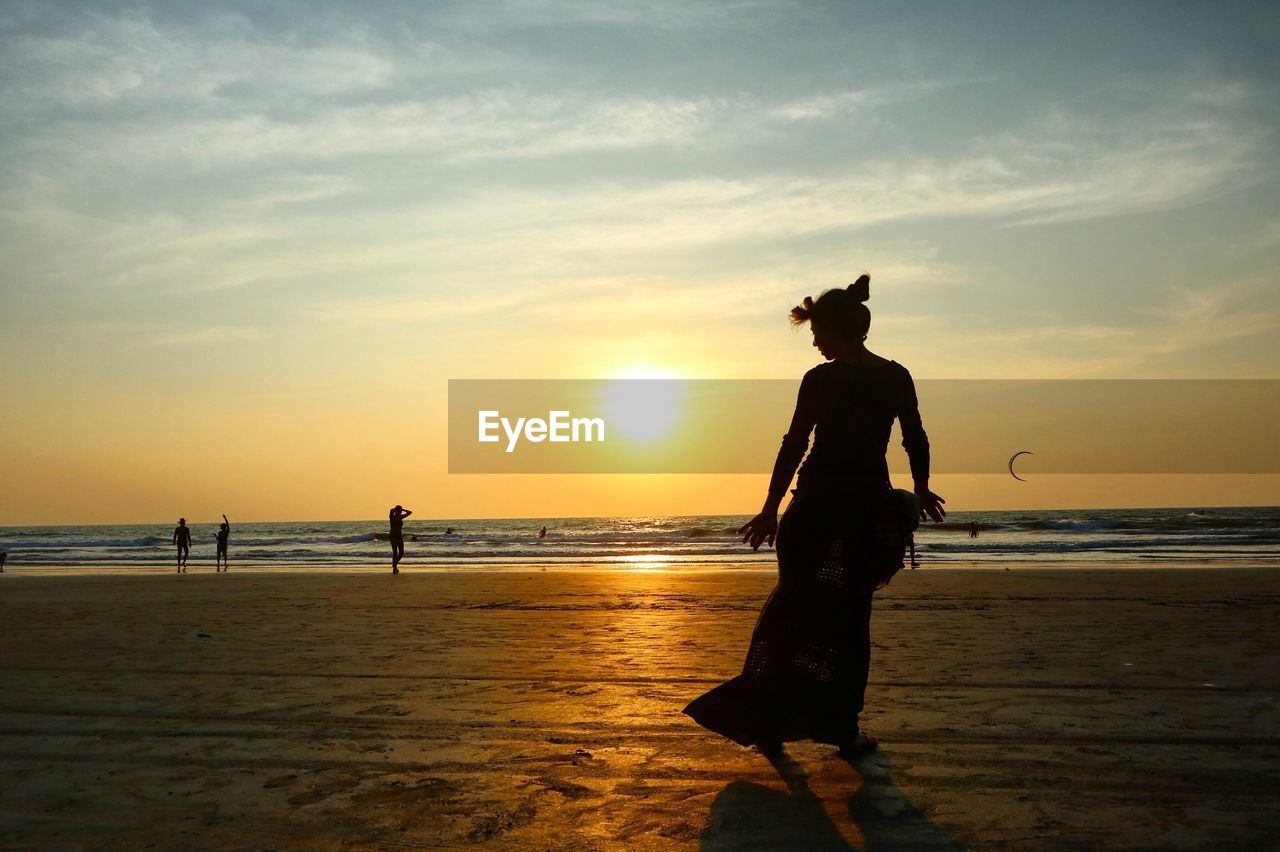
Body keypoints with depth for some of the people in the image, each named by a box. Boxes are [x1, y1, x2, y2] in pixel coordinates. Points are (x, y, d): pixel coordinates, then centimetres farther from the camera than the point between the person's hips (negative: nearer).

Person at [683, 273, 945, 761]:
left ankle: (772, 722, 11)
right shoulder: (897, 378, 4)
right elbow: (916, 440, 10)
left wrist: (771, 509, -3)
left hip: (817, 502, -3)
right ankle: (845, 729, 12)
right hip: (871, 504, 3)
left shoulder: (820, 379, -7)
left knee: (791, 606, 8)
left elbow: (794, 445, -8)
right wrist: (921, 490, 26)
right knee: (853, 618, 11)